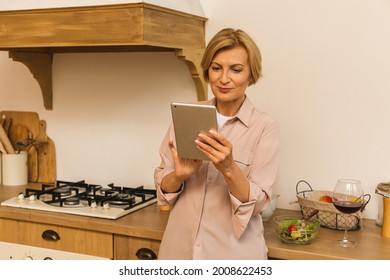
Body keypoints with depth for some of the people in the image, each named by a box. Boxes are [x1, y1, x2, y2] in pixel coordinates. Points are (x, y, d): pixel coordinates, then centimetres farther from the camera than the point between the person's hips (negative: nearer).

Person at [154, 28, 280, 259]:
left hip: (234, 254, -2)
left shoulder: (265, 126, -9)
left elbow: (257, 203, -12)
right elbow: (162, 186, 0)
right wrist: (179, 175, -20)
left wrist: (229, 169, -28)